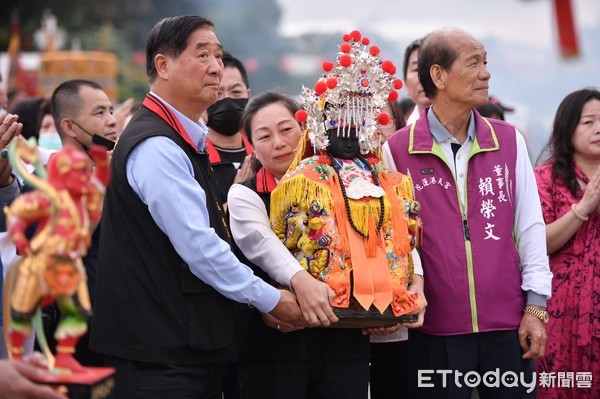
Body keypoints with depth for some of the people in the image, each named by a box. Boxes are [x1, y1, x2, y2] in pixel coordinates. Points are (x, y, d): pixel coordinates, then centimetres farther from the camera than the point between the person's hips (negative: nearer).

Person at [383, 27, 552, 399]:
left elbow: (530, 225, 6)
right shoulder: (397, 150, -2)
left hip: (508, 324, 2)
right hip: (435, 329, -2)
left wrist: (536, 306, 2)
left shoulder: (509, 141, 5)